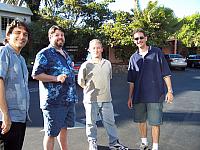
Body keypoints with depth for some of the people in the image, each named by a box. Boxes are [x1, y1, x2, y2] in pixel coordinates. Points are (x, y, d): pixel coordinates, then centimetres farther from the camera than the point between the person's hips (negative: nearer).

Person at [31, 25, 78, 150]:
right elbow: (36, 74, -16)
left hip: (69, 100, 8)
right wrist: (56, 78, -24)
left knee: (64, 128, 19)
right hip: (54, 101, -8)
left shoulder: (65, 54, 17)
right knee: (51, 133, 1)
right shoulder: (44, 54, -9)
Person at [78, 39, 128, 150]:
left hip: (106, 99, 3)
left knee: (110, 122, 10)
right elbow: (80, 82, 1)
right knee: (91, 123, 8)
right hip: (91, 100, -3)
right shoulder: (86, 65, -5)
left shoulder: (107, 63, 8)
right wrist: (89, 89, 3)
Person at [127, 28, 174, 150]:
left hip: (155, 95, -4)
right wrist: (130, 97, 10)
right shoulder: (134, 58, 7)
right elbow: (131, 81, 11)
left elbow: (166, 74, -2)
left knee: (155, 123, 1)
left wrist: (169, 91, -8)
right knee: (141, 121, 14)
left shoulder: (157, 52, -3)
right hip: (139, 96, 4)